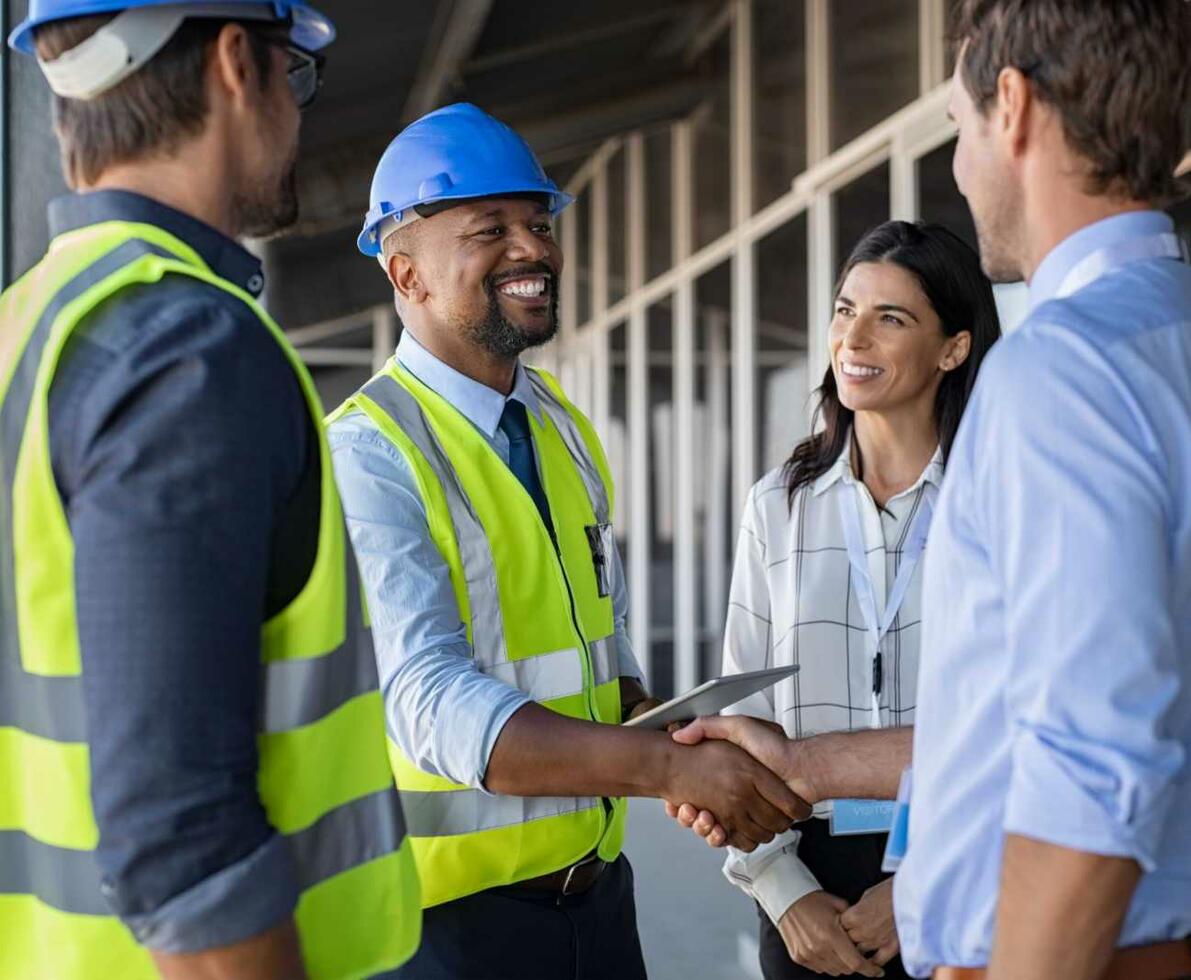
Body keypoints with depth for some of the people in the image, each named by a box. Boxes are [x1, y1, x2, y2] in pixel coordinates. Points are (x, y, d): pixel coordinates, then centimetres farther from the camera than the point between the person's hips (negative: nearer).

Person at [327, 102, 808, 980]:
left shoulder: (566, 429, 9)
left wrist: (689, 741, -1)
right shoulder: (367, 455, -16)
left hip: (596, 882, 7)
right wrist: (669, 767, -34)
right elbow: (432, 702, -26)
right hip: (454, 907, -7)